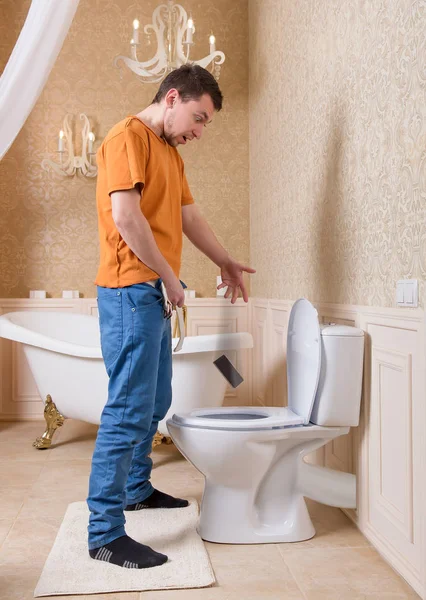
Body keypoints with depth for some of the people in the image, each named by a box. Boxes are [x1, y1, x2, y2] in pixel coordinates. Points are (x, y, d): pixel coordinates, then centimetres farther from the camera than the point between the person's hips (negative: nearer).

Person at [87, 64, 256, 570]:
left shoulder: (169, 152, 21)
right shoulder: (128, 137, -9)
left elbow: (188, 216, 28)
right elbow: (125, 215, -20)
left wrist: (225, 262, 34)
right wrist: (169, 276, -14)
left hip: (153, 294, 10)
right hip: (130, 290, -10)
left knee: (155, 404, 18)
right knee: (128, 412, -9)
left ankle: (136, 488, 36)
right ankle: (105, 533, -2)